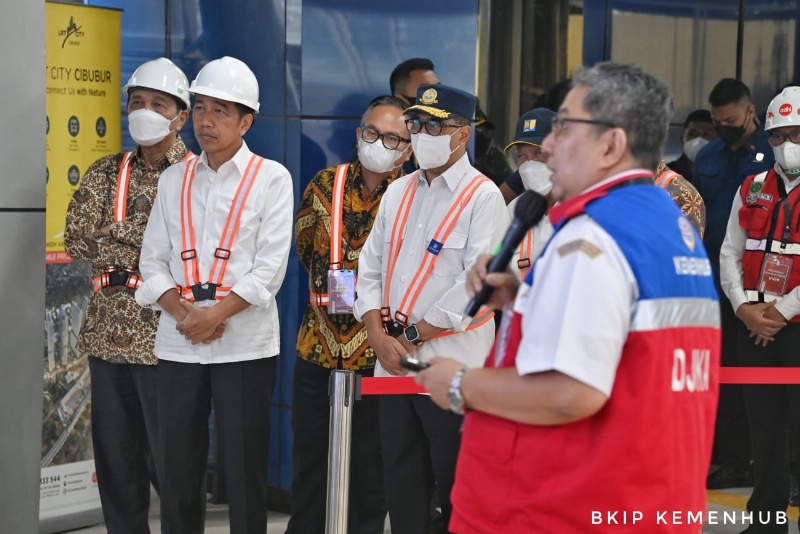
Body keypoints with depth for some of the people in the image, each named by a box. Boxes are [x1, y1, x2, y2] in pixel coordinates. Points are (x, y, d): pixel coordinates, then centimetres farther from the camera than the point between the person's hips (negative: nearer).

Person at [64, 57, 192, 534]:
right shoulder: (106, 172, 12)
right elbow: (77, 240, -1)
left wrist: (114, 240, -13)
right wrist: (151, 249, -10)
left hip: (162, 334, -5)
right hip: (108, 333, 5)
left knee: (169, 457, 0)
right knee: (113, 454, 10)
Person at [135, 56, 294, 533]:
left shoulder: (271, 179, 1)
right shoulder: (174, 180, 12)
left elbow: (269, 269, -7)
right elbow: (153, 261, 7)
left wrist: (214, 315, -15)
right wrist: (184, 314, -9)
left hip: (245, 344, -4)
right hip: (178, 344, 4)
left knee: (244, 469, 1)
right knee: (177, 467, 7)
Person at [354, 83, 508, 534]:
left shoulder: (483, 197, -7)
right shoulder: (397, 192, 14)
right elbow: (370, 269, 13)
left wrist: (413, 335, -12)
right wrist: (379, 337, -1)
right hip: (393, 363, 6)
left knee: (458, 494, -1)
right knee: (402, 486, 13)